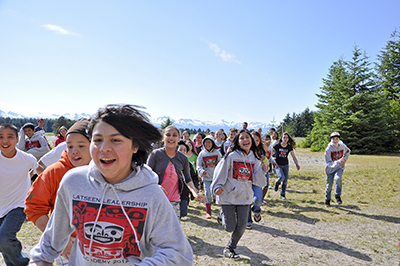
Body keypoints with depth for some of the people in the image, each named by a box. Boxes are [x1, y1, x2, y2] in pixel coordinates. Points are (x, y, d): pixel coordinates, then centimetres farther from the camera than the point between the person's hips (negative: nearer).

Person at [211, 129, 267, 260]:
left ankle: (229, 248, 27)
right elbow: (220, 172, -7)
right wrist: (217, 187, -17)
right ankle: (223, 213, 34)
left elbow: (257, 180, 2)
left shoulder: (254, 159, 3)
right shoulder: (231, 156, -11)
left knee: (241, 227, 3)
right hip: (228, 196, -4)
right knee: (230, 228, 0)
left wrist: (262, 171, -14)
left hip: (244, 197, 4)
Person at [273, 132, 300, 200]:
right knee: (282, 177, -24)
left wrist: (297, 164, -12)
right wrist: (272, 157, -11)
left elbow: (293, 156, -1)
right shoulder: (277, 146, -11)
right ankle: (277, 184, 11)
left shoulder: (289, 147, -3)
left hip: (285, 165, 3)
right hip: (278, 165, -3)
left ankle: (283, 194, 25)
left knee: (285, 180, 4)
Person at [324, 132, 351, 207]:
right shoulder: (328, 149, -20)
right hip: (330, 168, -1)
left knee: (338, 178, -30)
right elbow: (329, 163, -23)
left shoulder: (342, 146, -9)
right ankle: (327, 199, 34)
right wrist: (339, 161, -38)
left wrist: (344, 160, 5)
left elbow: (348, 151, 17)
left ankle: (338, 195, -8)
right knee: (329, 185, 7)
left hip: (339, 167, 1)